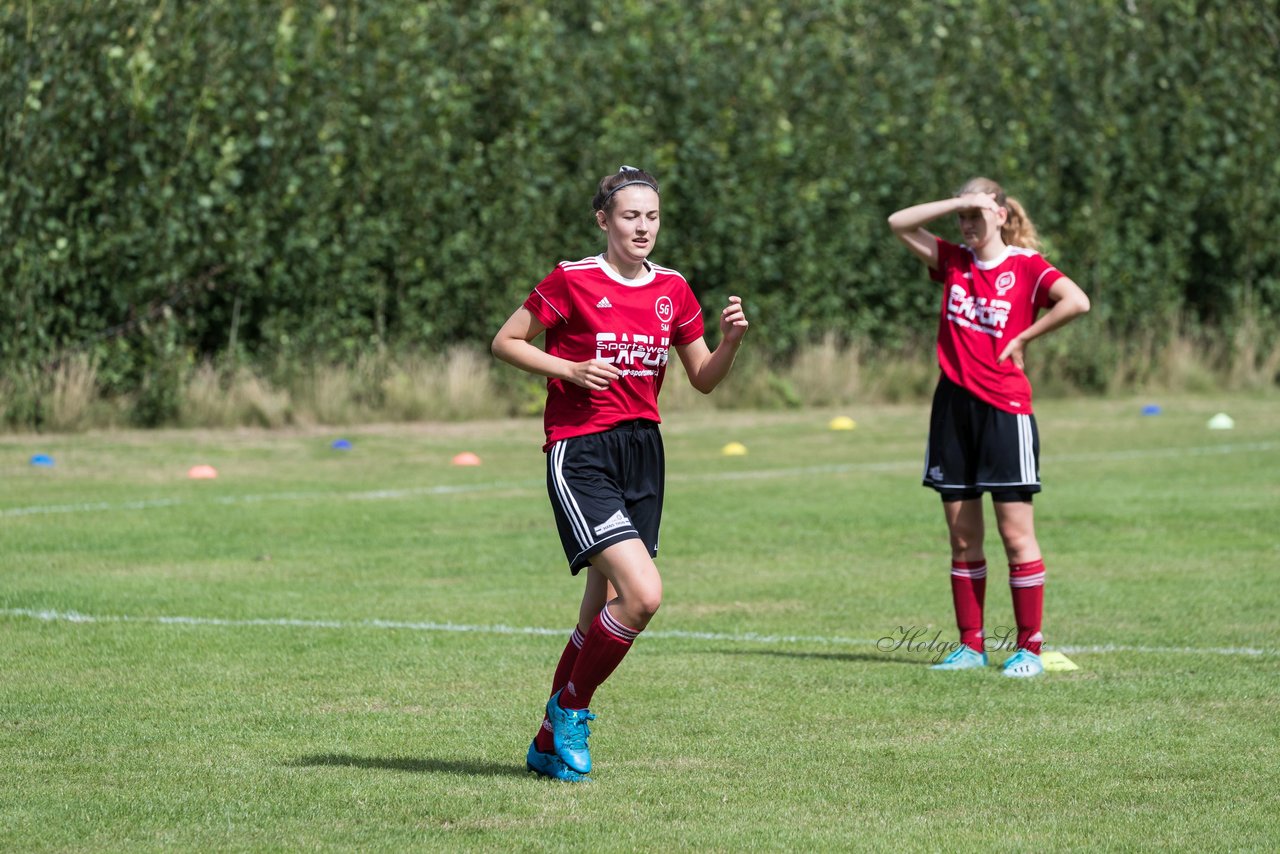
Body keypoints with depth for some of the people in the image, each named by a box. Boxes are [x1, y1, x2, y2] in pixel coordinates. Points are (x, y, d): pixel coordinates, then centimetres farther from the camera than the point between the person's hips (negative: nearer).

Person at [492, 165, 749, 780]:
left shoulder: (671, 290, 9)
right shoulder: (572, 281, -7)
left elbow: (704, 380, 14)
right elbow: (505, 343, 0)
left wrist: (729, 341, -6)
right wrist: (571, 369, -13)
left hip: (643, 452, 6)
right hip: (579, 454, -6)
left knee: (605, 609, 8)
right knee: (642, 593, -21)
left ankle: (551, 742, 23)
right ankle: (571, 708, 1)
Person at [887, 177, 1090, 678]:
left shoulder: (1025, 266, -4)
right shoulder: (953, 262, 11)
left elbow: (1076, 302, -19)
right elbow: (899, 224, 5)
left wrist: (1023, 339, -11)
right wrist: (958, 203, -4)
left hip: (1004, 408, -5)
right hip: (953, 407, 5)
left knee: (1016, 534, -4)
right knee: (962, 537, 7)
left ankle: (1029, 649, 0)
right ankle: (971, 646, 14)